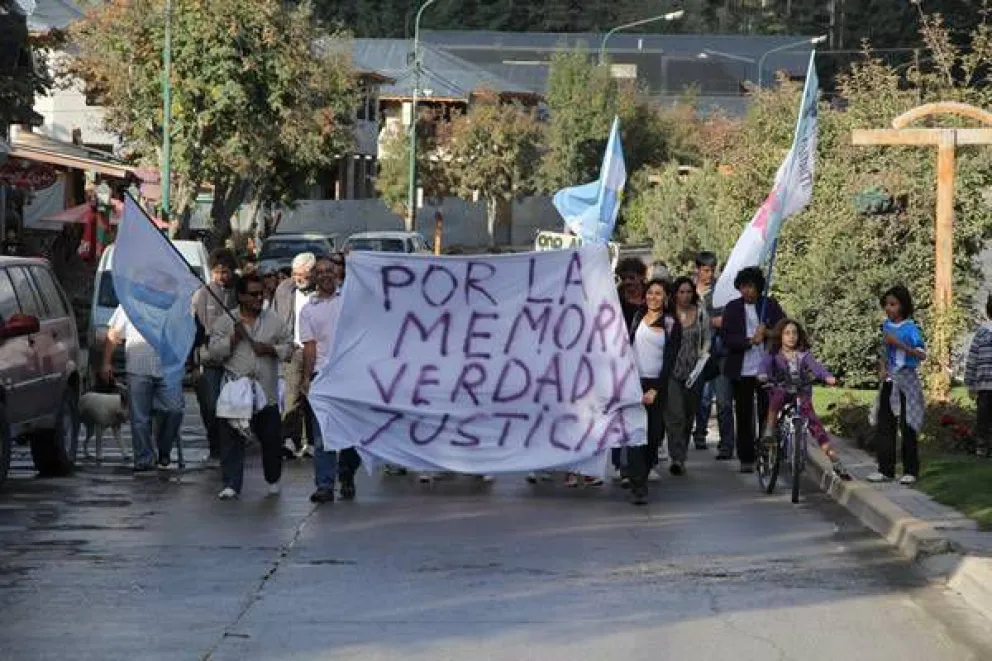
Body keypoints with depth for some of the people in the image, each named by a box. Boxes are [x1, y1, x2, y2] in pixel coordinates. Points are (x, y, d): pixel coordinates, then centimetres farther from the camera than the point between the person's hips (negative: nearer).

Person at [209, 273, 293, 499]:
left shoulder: (273, 320, 9)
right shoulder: (225, 321, 4)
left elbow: (288, 345, 11)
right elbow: (214, 352, 0)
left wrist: (270, 349, -7)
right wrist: (234, 338, -12)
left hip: (266, 393, 2)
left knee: (270, 438, 8)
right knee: (231, 439, -5)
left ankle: (273, 480, 26)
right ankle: (231, 484, -1)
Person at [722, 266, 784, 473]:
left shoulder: (770, 305, 4)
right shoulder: (732, 308, 3)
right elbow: (728, 339, -4)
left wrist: (767, 331, -16)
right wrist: (750, 341, -18)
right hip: (742, 370, 0)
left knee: (767, 413, -1)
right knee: (744, 415, 4)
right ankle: (746, 458, 10)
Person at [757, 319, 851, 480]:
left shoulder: (803, 355, 3)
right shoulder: (774, 355, 2)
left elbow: (815, 365, -14)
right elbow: (765, 364, -16)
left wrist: (828, 376, -34)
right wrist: (762, 376, -40)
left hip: (802, 396, 1)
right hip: (782, 391, -1)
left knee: (815, 424, -15)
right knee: (778, 394, -37)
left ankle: (835, 461, -16)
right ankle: (769, 431, -29)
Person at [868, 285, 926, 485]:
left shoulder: (910, 328, -11)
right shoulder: (887, 325, 8)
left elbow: (922, 355, -19)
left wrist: (898, 344, -25)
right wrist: (883, 368, 3)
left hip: (906, 379, -6)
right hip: (889, 379, 6)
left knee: (907, 426, -2)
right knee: (884, 425, 5)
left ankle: (910, 471, 4)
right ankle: (886, 470, 11)